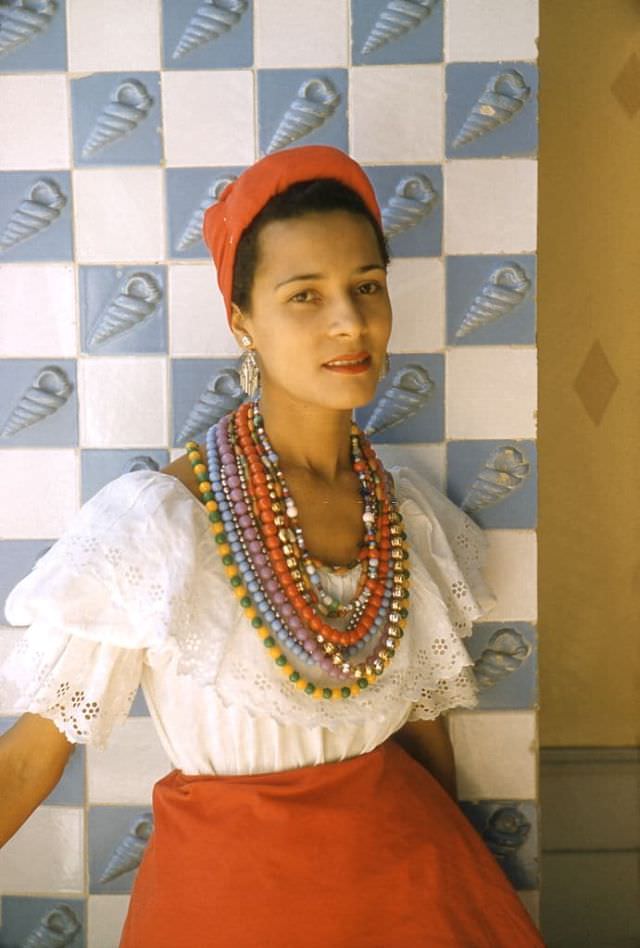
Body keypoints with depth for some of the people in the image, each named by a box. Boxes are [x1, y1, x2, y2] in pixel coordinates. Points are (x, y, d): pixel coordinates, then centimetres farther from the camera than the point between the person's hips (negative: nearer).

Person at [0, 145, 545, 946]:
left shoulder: (415, 514, -6)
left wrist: (459, 872, 12)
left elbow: (421, 722, 5)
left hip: (406, 868, 4)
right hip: (228, 882, -3)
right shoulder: (153, 524, -21)